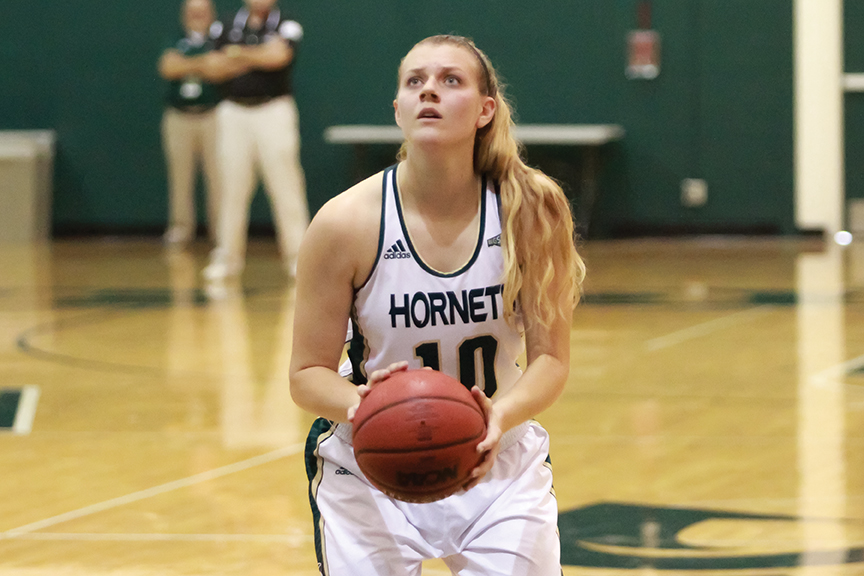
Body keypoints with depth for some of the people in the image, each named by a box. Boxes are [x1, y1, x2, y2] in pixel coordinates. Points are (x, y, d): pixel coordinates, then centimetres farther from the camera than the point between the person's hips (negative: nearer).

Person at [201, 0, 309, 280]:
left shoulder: (285, 26, 2)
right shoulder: (231, 27, 13)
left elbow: (277, 56, -16)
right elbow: (217, 68, 5)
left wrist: (240, 54, -5)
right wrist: (256, 58, -8)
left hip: (273, 110, -4)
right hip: (235, 113, 4)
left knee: (285, 186, -7)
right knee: (233, 186, 5)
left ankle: (297, 255, -4)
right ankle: (228, 255, 11)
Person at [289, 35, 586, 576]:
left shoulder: (530, 208, -13)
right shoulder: (345, 223, -16)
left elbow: (551, 357, -10)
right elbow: (308, 373, -9)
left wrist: (503, 415, -30)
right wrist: (360, 405, -31)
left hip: (499, 457, 1)